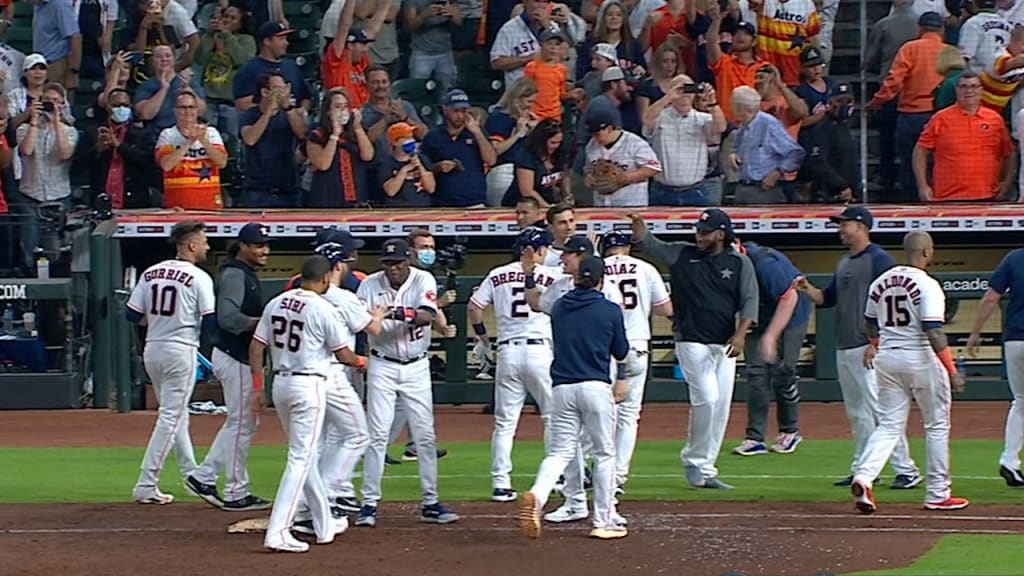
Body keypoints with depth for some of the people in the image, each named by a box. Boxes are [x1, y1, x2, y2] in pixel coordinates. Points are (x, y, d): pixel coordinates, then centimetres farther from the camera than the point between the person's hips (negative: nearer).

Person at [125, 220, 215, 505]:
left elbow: (132, 315, 4)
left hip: (152, 349, 7)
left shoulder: (150, 273, 6)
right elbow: (211, 321, -13)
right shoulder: (199, 278, -10)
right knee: (171, 416, -4)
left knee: (175, 413, 20)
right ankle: (147, 486, -10)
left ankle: (192, 476, 28)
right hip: (181, 350, -7)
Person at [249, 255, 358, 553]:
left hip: (280, 383, 7)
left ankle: (325, 524, 28)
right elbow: (344, 355, -5)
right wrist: (361, 361, 17)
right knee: (301, 458, -6)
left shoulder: (276, 303, 6)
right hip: (309, 386, -7)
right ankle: (277, 532, -16)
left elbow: (256, 347, 5)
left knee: (305, 456, 18)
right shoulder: (323, 309, -11)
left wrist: (258, 389, 10)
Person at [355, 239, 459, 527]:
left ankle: (430, 503, 11)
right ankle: (369, 503, -1)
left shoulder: (423, 280, -8)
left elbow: (428, 315, -25)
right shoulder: (370, 285, -5)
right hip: (382, 366, -1)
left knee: (425, 435, 3)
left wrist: (403, 314, -43)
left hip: (416, 367, 1)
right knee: (377, 435, -5)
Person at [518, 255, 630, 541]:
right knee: (605, 453, 9)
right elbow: (621, 352, 8)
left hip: (562, 388, 3)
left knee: (559, 452, 5)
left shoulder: (559, 308, 8)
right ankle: (603, 521, 9)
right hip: (596, 387, -3)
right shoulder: (610, 310, -1)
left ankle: (537, 496, -25)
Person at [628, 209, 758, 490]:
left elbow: (749, 301, 1)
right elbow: (648, 243, 0)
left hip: (724, 345, 3)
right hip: (692, 341, -3)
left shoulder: (739, 263, 5)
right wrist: (638, 222, -19)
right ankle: (696, 463, -2)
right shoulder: (682, 254, 4)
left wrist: (741, 334, -13)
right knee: (707, 398, -16)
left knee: (721, 406, 4)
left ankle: (704, 470, 12)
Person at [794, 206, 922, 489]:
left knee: (879, 409, -12)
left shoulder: (879, 259, -9)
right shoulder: (844, 263, 19)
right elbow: (828, 298, 24)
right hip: (844, 349, 9)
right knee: (857, 413, 12)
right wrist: (808, 289, 4)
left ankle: (906, 469, -10)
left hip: (869, 348, -9)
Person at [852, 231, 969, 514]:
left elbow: (870, 322, 20)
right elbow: (934, 332, -22)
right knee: (937, 426, 9)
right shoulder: (927, 285, -15)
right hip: (921, 359, -5)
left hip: (887, 359, 5)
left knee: (889, 425, 8)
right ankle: (938, 494, 13)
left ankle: (863, 477, -14)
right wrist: (952, 371, -20)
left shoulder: (881, 282, 6)